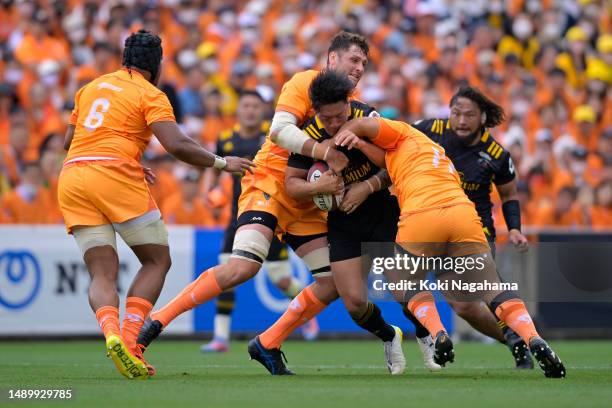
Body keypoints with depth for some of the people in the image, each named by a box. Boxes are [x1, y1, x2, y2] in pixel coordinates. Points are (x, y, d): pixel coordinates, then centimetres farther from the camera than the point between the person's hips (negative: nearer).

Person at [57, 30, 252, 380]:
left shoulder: (91, 87, 22)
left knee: (102, 275, 3)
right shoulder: (150, 95, 3)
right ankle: (129, 343, -9)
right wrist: (222, 163, 4)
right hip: (115, 176, -6)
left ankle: (111, 334, -26)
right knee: (157, 261, 7)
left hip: (71, 177, 6)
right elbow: (177, 146, -10)